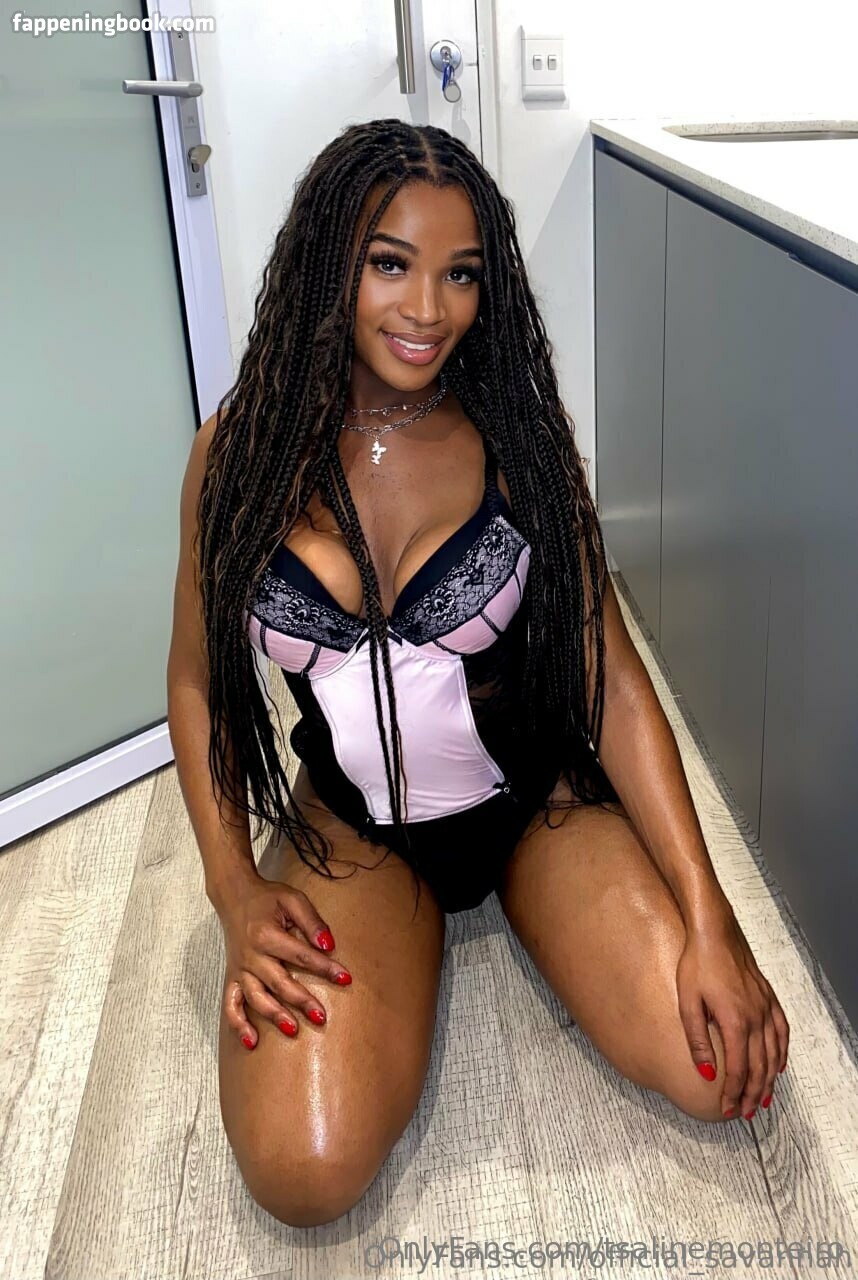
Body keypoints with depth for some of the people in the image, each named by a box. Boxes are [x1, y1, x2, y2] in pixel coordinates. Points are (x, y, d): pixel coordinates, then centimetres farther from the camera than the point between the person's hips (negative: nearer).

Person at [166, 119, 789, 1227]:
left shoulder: (517, 430, -9)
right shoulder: (242, 450, -8)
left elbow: (611, 674, -11)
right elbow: (198, 679, 2)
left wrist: (708, 921, -18)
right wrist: (235, 890, -10)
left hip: (539, 797, 1)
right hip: (352, 828, 0)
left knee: (726, 1068, -17)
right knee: (304, 1173, -20)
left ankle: (510, 906, 11)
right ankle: (418, 934, 10)